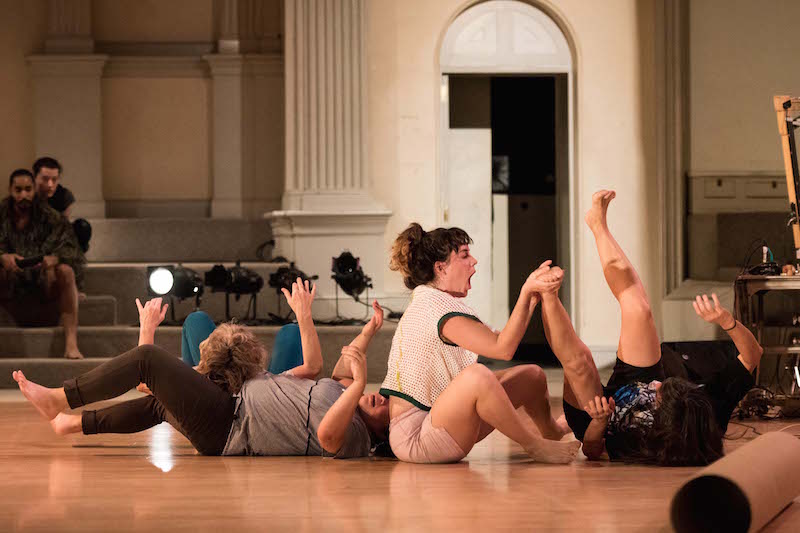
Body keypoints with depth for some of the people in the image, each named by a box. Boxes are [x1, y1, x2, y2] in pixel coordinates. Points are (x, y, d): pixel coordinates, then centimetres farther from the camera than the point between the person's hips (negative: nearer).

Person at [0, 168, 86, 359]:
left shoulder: (48, 216, -2)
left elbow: (70, 247, -11)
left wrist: (55, 258, -35)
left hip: (44, 278, -1)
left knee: (66, 271, -32)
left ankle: (71, 343, -39)